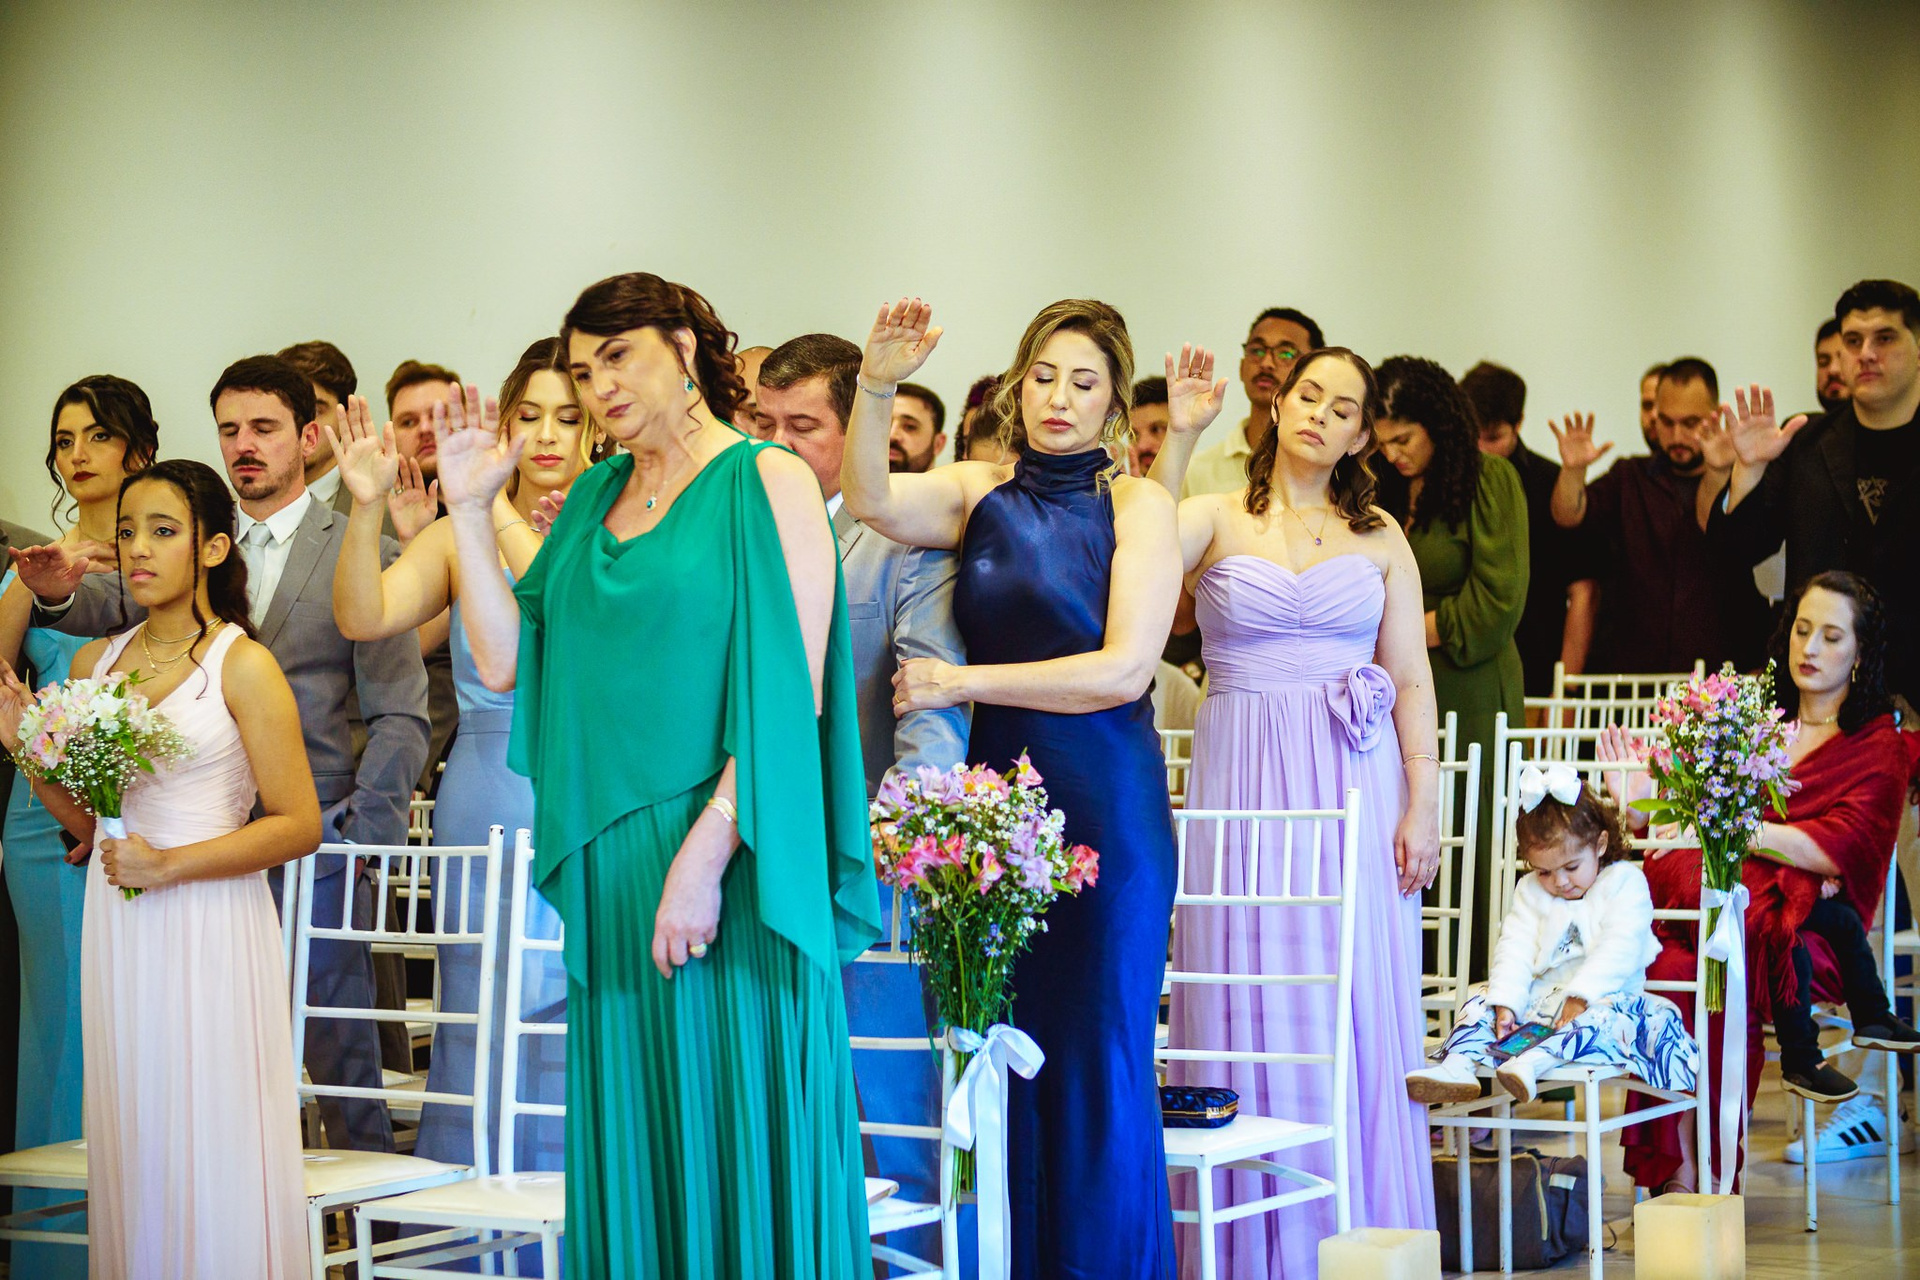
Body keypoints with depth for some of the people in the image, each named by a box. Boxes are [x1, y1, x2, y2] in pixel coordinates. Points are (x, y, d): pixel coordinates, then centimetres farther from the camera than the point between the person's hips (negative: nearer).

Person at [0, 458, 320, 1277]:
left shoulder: (242, 665, -6)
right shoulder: (95, 662, 10)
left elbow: (299, 826, -9)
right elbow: (90, 819, 15)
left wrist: (171, 863, -14)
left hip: (209, 928, -5)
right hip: (118, 932, 5)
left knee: (212, 1153, -2)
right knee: (132, 1152, 8)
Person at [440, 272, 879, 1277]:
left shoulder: (767, 481, -5)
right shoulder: (595, 497, 15)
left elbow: (791, 694, -12)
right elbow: (503, 660, 10)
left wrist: (705, 854, -19)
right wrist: (469, 509, 5)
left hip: (725, 855, -6)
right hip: (609, 866, 6)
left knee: (736, 1142, 0)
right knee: (630, 1143, 10)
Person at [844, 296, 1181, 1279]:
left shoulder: (1136, 505, -1)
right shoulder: (978, 492, 8)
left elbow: (1125, 668, -10)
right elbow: (872, 501, -10)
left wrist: (961, 683, -9)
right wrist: (878, 387, -26)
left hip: (1106, 801, -3)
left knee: (1097, 1056, 0)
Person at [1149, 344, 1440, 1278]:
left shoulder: (1380, 539, 11)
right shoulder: (1217, 518, 4)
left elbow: (1412, 682, 8)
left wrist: (1423, 805, 0)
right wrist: (1178, 438, -21)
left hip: (1354, 785, 2)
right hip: (1243, 781, -1)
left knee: (1355, 1017, 2)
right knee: (1248, 1012, 0)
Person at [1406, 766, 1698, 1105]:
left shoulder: (1624, 883, 0)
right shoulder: (1530, 891, 14)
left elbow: (1618, 949, -14)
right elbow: (1515, 949, 2)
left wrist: (1580, 997, -25)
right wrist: (1505, 1003, -15)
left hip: (1602, 996, -5)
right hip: (1540, 995, 5)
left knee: (1604, 1017, -37)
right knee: (1483, 1002, -13)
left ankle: (1534, 1061, -60)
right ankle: (1459, 1064, -38)